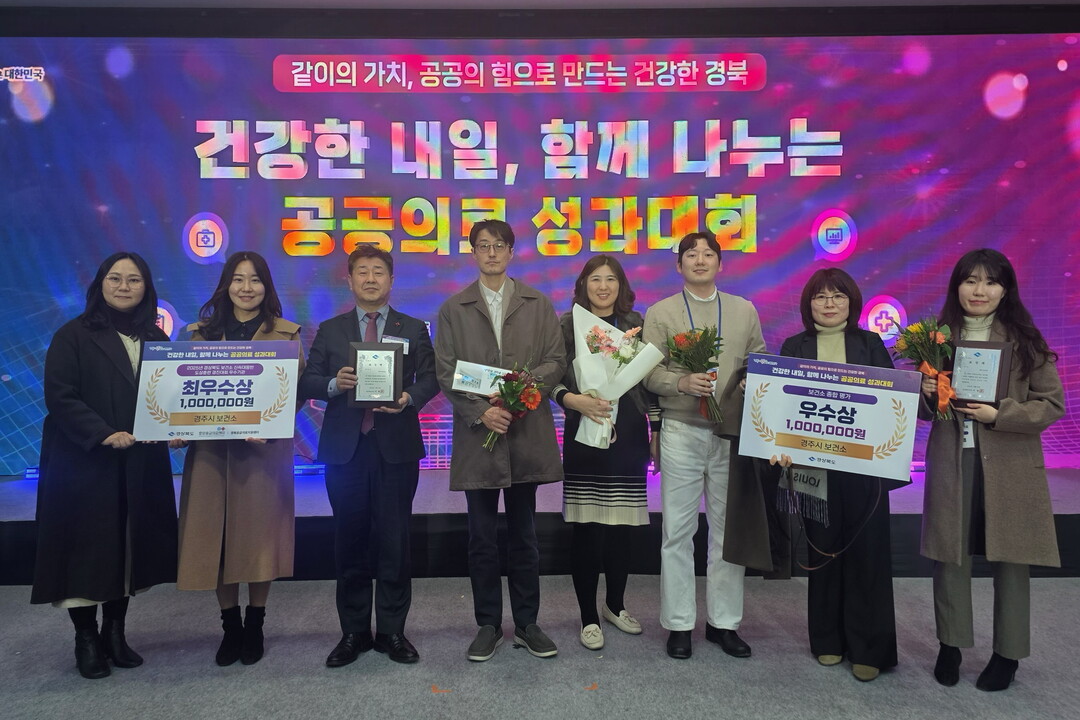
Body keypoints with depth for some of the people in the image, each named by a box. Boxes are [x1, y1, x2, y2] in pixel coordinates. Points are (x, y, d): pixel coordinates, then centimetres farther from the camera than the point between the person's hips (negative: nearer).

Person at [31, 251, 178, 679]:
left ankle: (115, 631, 23)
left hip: (140, 465, 4)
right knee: (86, 547, 2)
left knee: (129, 545, 9)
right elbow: (60, 397, -10)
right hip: (85, 463, -4)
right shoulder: (74, 335, -3)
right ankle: (86, 639, 17)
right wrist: (105, 435, -20)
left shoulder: (156, 338, 10)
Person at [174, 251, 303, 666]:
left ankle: (255, 627, 20)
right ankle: (230, 627, 21)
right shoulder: (202, 332, 12)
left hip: (264, 450, -2)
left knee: (259, 536, 2)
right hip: (209, 450, 2)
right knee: (215, 539, 4)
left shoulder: (286, 333, 5)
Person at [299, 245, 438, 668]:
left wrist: (410, 397, -17)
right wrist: (334, 384, -14)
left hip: (397, 446, -1)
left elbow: (430, 378, 2)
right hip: (345, 447, 1)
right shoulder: (330, 330, 12)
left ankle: (392, 631, 15)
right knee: (350, 541, 7)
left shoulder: (414, 329, 10)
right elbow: (307, 381, 7)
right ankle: (353, 632, 20)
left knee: (394, 540, 2)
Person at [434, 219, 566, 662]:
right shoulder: (453, 310, 8)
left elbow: (557, 361, 2)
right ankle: (488, 626, 20)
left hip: (527, 434, 0)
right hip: (477, 434, 0)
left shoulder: (539, 305, 9)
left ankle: (527, 625, 22)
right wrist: (480, 411, -13)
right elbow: (446, 372, 1)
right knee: (482, 538, 6)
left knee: (523, 536, 10)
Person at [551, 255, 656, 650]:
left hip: (628, 436, 3)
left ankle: (615, 605, 30)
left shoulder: (636, 324, 9)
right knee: (586, 527, 1)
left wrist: (658, 430, 8)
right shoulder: (568, 325, 2)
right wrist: (575, 400, -21)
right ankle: (589, 616, 16)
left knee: (622, 525, 9)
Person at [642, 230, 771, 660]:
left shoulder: (744, 311, 11)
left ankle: (724, 622, 22)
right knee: (678, 532, 4)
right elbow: (648, 371, -3)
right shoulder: (660, 313, 4)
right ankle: (678, 624, 16)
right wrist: (681, 383, -20)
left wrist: (754, 382, -9)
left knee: (730, 530, 8)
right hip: (681, 431, -2)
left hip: (733, 432, 2)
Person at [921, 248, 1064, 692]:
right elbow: (921, 410, 12)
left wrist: (998, 414, -17)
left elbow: (1052, 404, -3)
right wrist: (928, 396, -10)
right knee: (949, 556, 8)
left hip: (1009, 468, -1)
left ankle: (1008, 654, 25)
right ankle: (950, 645, 25)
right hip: (951, 465, 2)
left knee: (1009, 561, 7)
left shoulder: (1025, 341, -2)